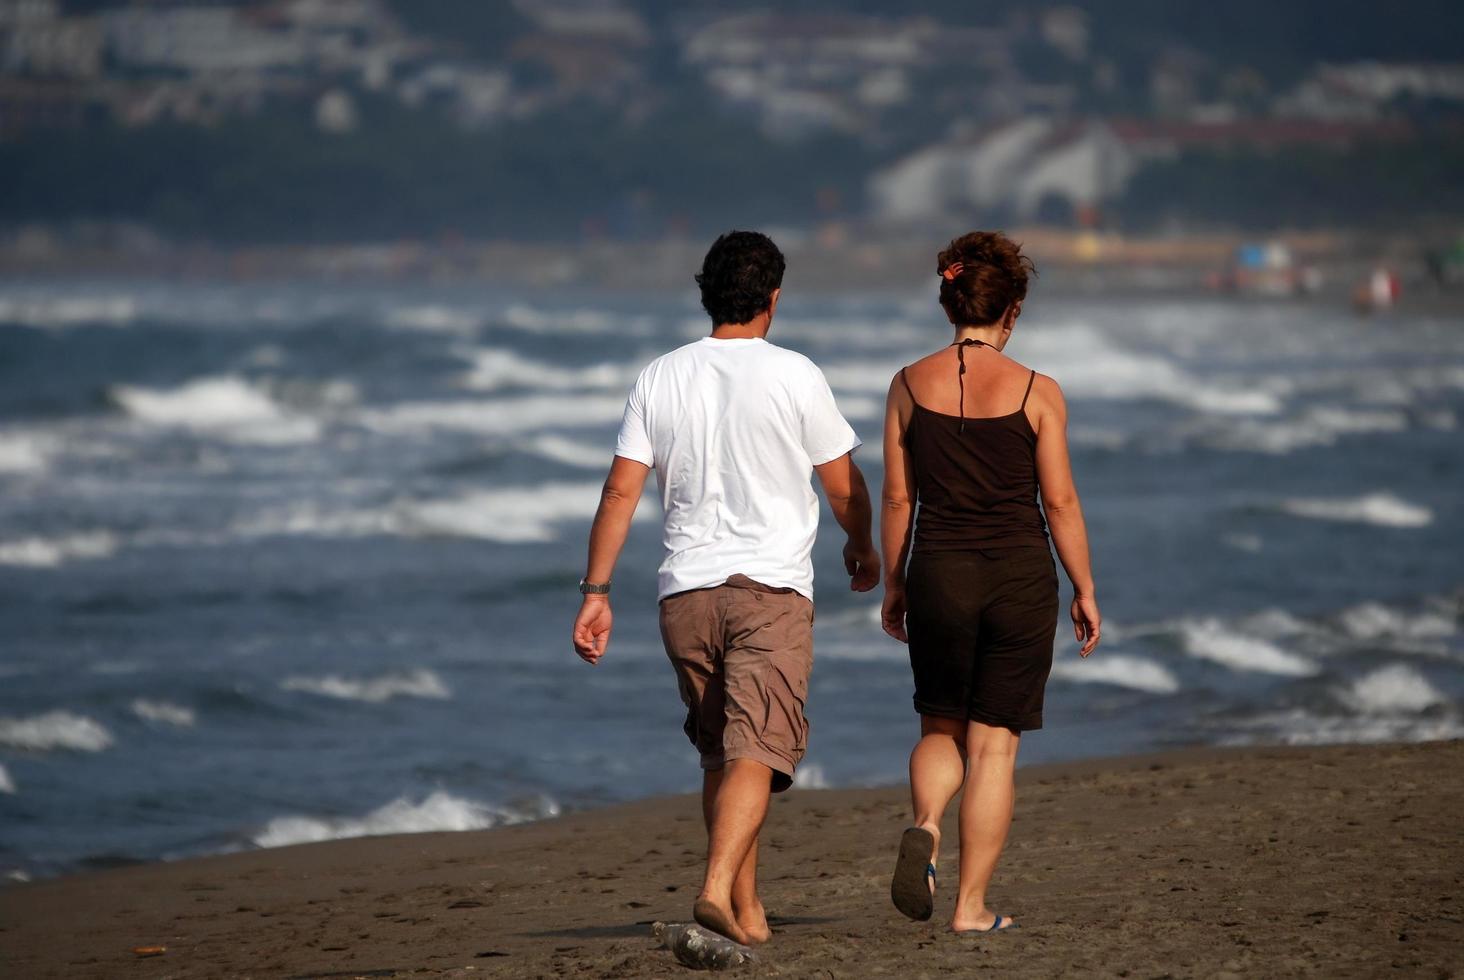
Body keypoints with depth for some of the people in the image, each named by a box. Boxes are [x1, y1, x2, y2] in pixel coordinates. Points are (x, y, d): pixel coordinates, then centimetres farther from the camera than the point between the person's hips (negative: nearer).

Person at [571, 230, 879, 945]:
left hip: (685, 590, 4)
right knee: (755, 750, -12)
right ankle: (717, 888, -32)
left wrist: (596, 591, 5)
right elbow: (843, 485, 4)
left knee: (719, 754, 16)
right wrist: (862, 549, 23)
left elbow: (621, 490, 2)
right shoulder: (793, 376, -3)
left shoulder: (660, 378, 6)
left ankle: (748, 912, 21)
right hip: (771, 589, -4)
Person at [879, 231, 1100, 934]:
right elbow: (1060, 501, -4)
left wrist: (893, 584, 14)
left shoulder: (910, 386, -1)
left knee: (940, 729, 18)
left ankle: (924, 828, -12)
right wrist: (1085, 591, 6)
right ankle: (972, 906, 5)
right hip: (1020, 576, -2)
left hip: (939, 573, 2)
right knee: (994, 743, 6)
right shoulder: (1037, 393, -7)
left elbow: (897, 498, 3)